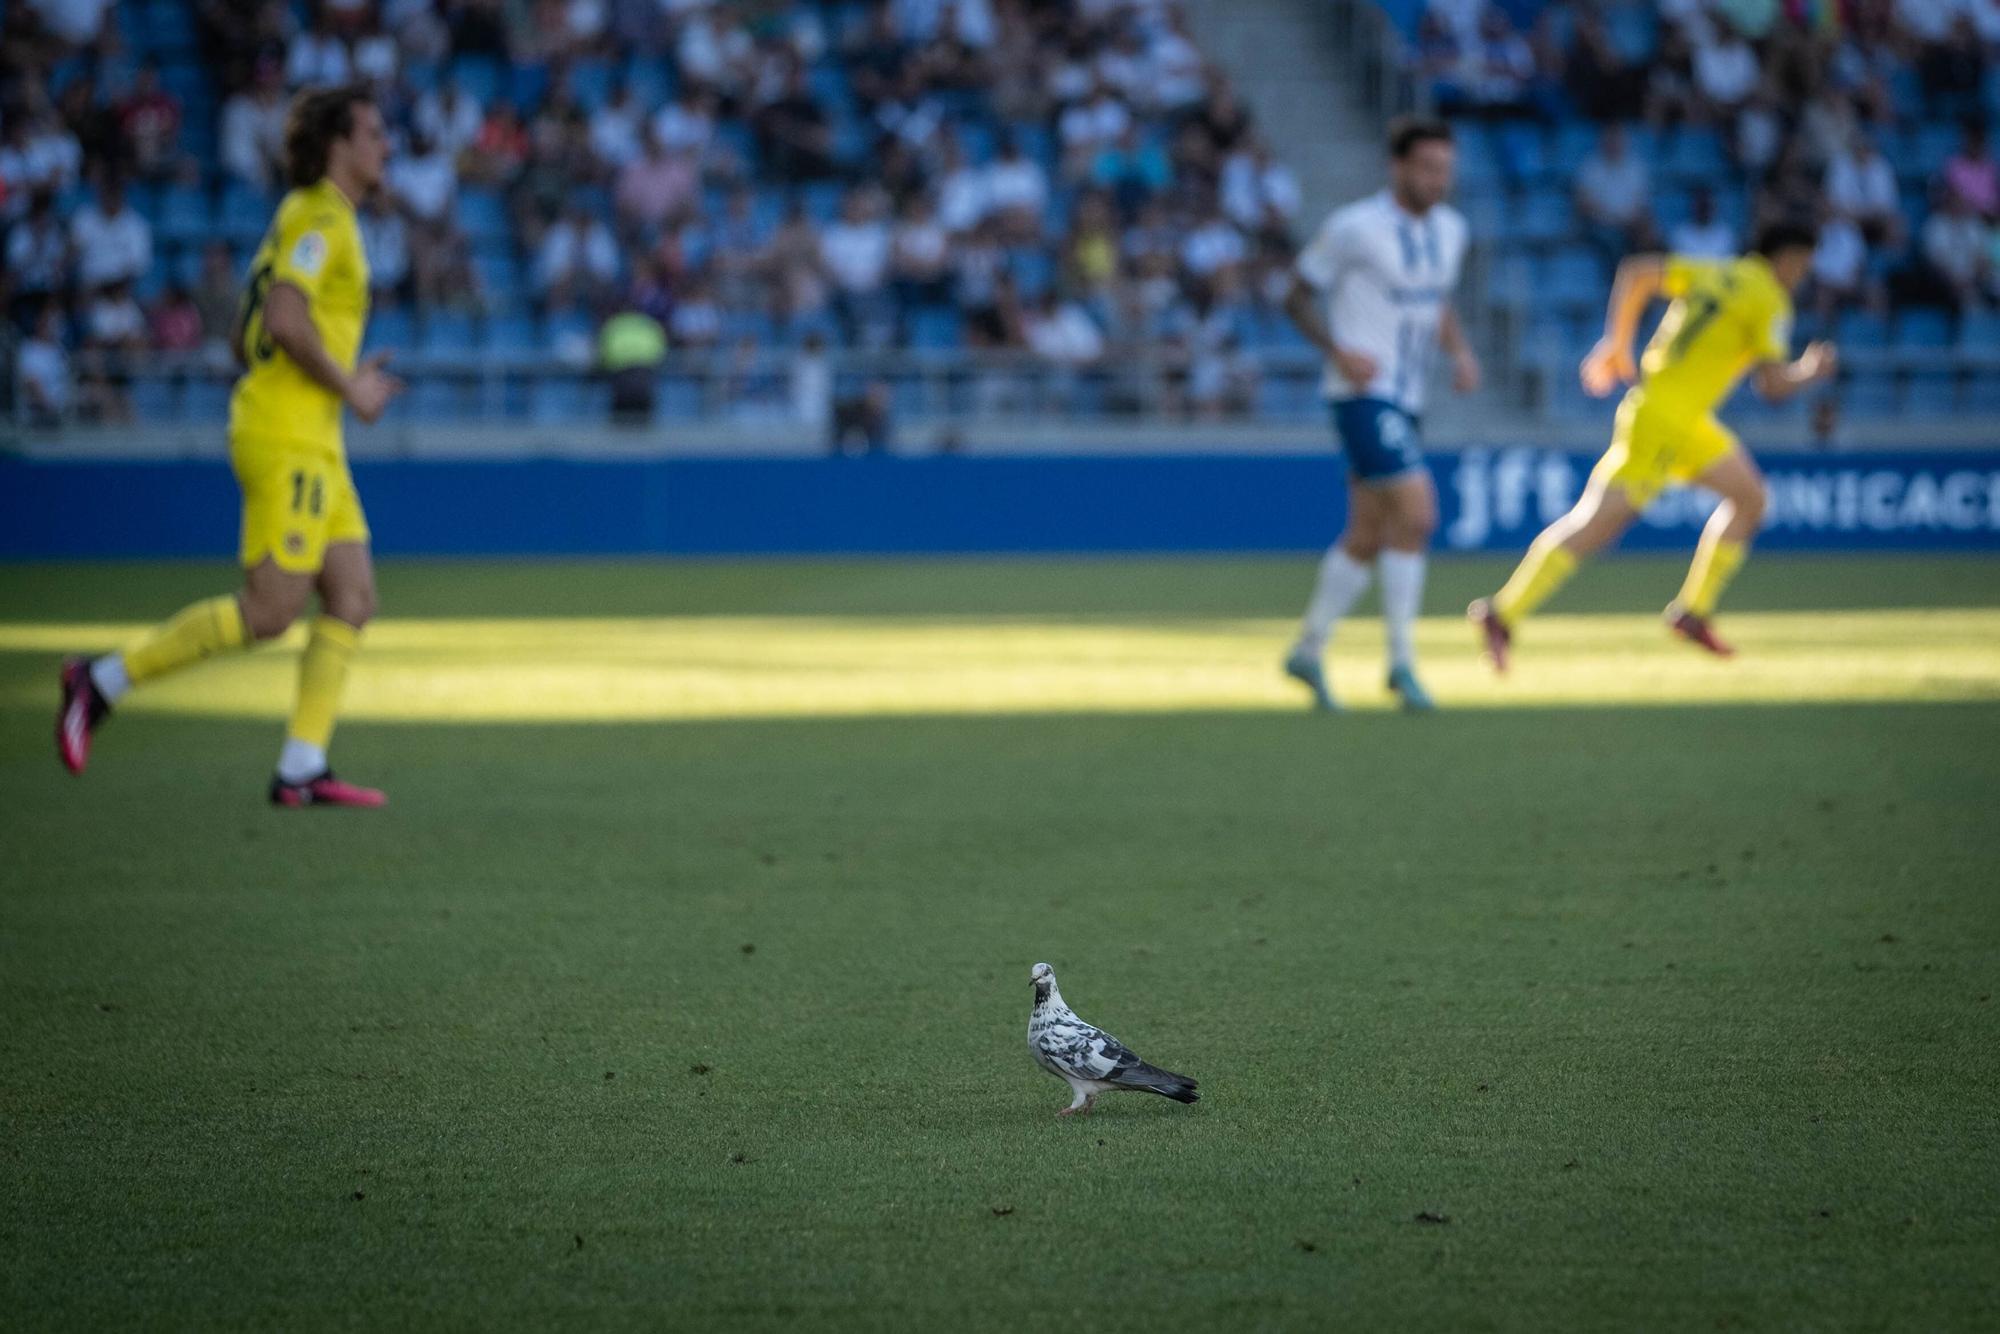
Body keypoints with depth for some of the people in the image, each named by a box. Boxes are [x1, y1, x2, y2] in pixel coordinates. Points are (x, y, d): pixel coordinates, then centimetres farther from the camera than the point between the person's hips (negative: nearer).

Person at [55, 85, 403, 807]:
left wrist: (344, 378, 16)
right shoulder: (320, 217, -11)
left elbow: (255, 331, 22)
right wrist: (347, 387, -13)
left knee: (353, 599, 3)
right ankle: (105, 680, -2)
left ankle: (301, 769, 1)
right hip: (285, 434, -10)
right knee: (269, 610, -11)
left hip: (312, 440, 10)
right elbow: (285, 319, -23)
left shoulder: (312, 215, 20)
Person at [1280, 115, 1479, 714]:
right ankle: (1402, 662, -12)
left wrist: (1461, 351, 6)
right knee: (1416, 513, -18)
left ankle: (1308, 651, 27)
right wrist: (1338, 351, -18)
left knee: (1367, 535, 13)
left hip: (1405, 397, 8)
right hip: (1364, 394, -8)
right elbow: (1298, 296, -4)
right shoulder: (1355, 227, -11)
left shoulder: (1449, 229, 10)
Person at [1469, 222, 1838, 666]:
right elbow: (1774, 385, -15)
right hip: (1663, 418, -9)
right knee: (1596, 522, -12)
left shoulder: (1713, 274, 15)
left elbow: (1636, 272, 11)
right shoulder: (1771, 302, -8)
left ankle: (1692, 612, 16)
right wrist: (1810, 370, 6)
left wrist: (1618, 344, 18)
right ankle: (1503, 614, -13)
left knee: (1750, 497, 15)